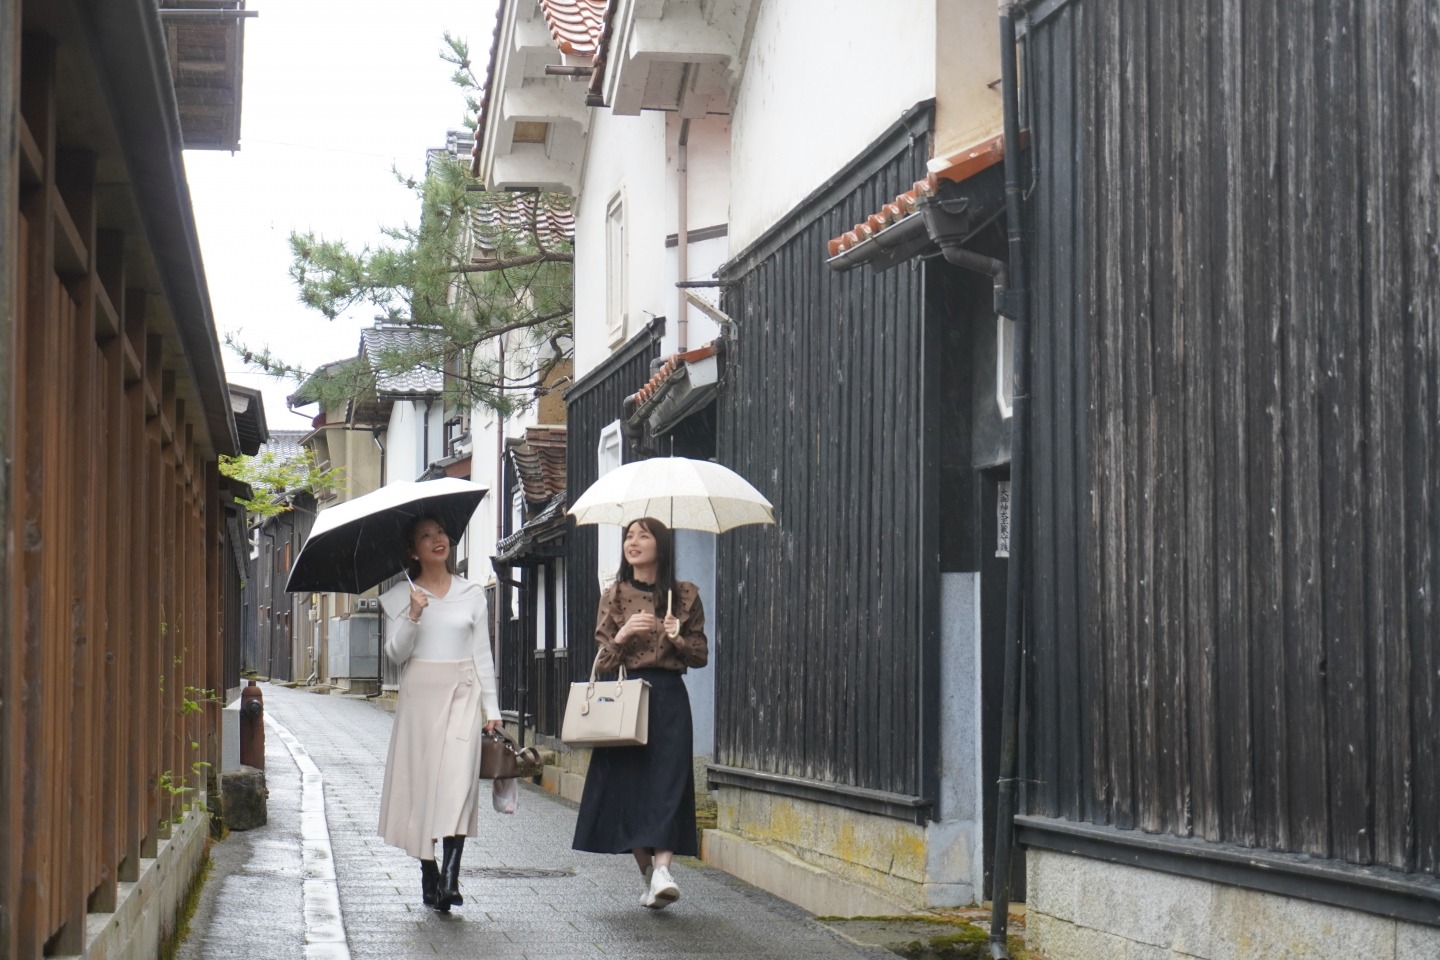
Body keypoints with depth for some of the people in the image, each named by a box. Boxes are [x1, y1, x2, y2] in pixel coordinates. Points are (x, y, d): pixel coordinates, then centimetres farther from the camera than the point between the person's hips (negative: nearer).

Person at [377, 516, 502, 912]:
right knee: (420, 780, 0)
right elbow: (395, 653, 0)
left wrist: (491, 706, 7)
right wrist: (412, 617, -16)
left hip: (462, 692, 0)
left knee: (459, 779, -14)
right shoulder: (400, 596, 6)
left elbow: (482, 653, 11)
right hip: (419, 693, 0)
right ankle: (428, 874, 9)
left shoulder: (471, 594, 10)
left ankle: (450, 875, -22)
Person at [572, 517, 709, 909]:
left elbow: (701, 655, 10)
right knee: (628, 782, -1)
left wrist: (677, 636, -9)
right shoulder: (615, 596, 8)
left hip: (669, 699, -1)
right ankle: (647, 873, 10)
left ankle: (662, 869, -26)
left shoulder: (684, 596, 7)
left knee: (668, 779, -14)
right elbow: (603, 660, 5)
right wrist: (623, 633, -14)